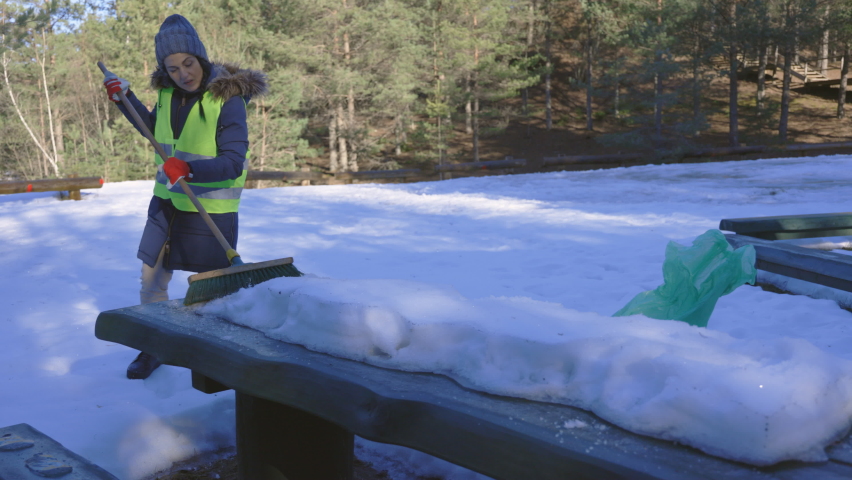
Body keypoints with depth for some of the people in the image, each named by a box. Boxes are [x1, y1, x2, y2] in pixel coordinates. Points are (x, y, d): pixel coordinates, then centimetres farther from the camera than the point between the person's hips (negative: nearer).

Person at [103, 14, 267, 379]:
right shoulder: (168, 92, 0)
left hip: (212, 211, -6)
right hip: (167, 202, 6)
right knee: (152, 278, 14)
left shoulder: (228, 98, -20)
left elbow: (233, 162, -25)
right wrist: (124, 98, 10)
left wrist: (188, 168, -39)